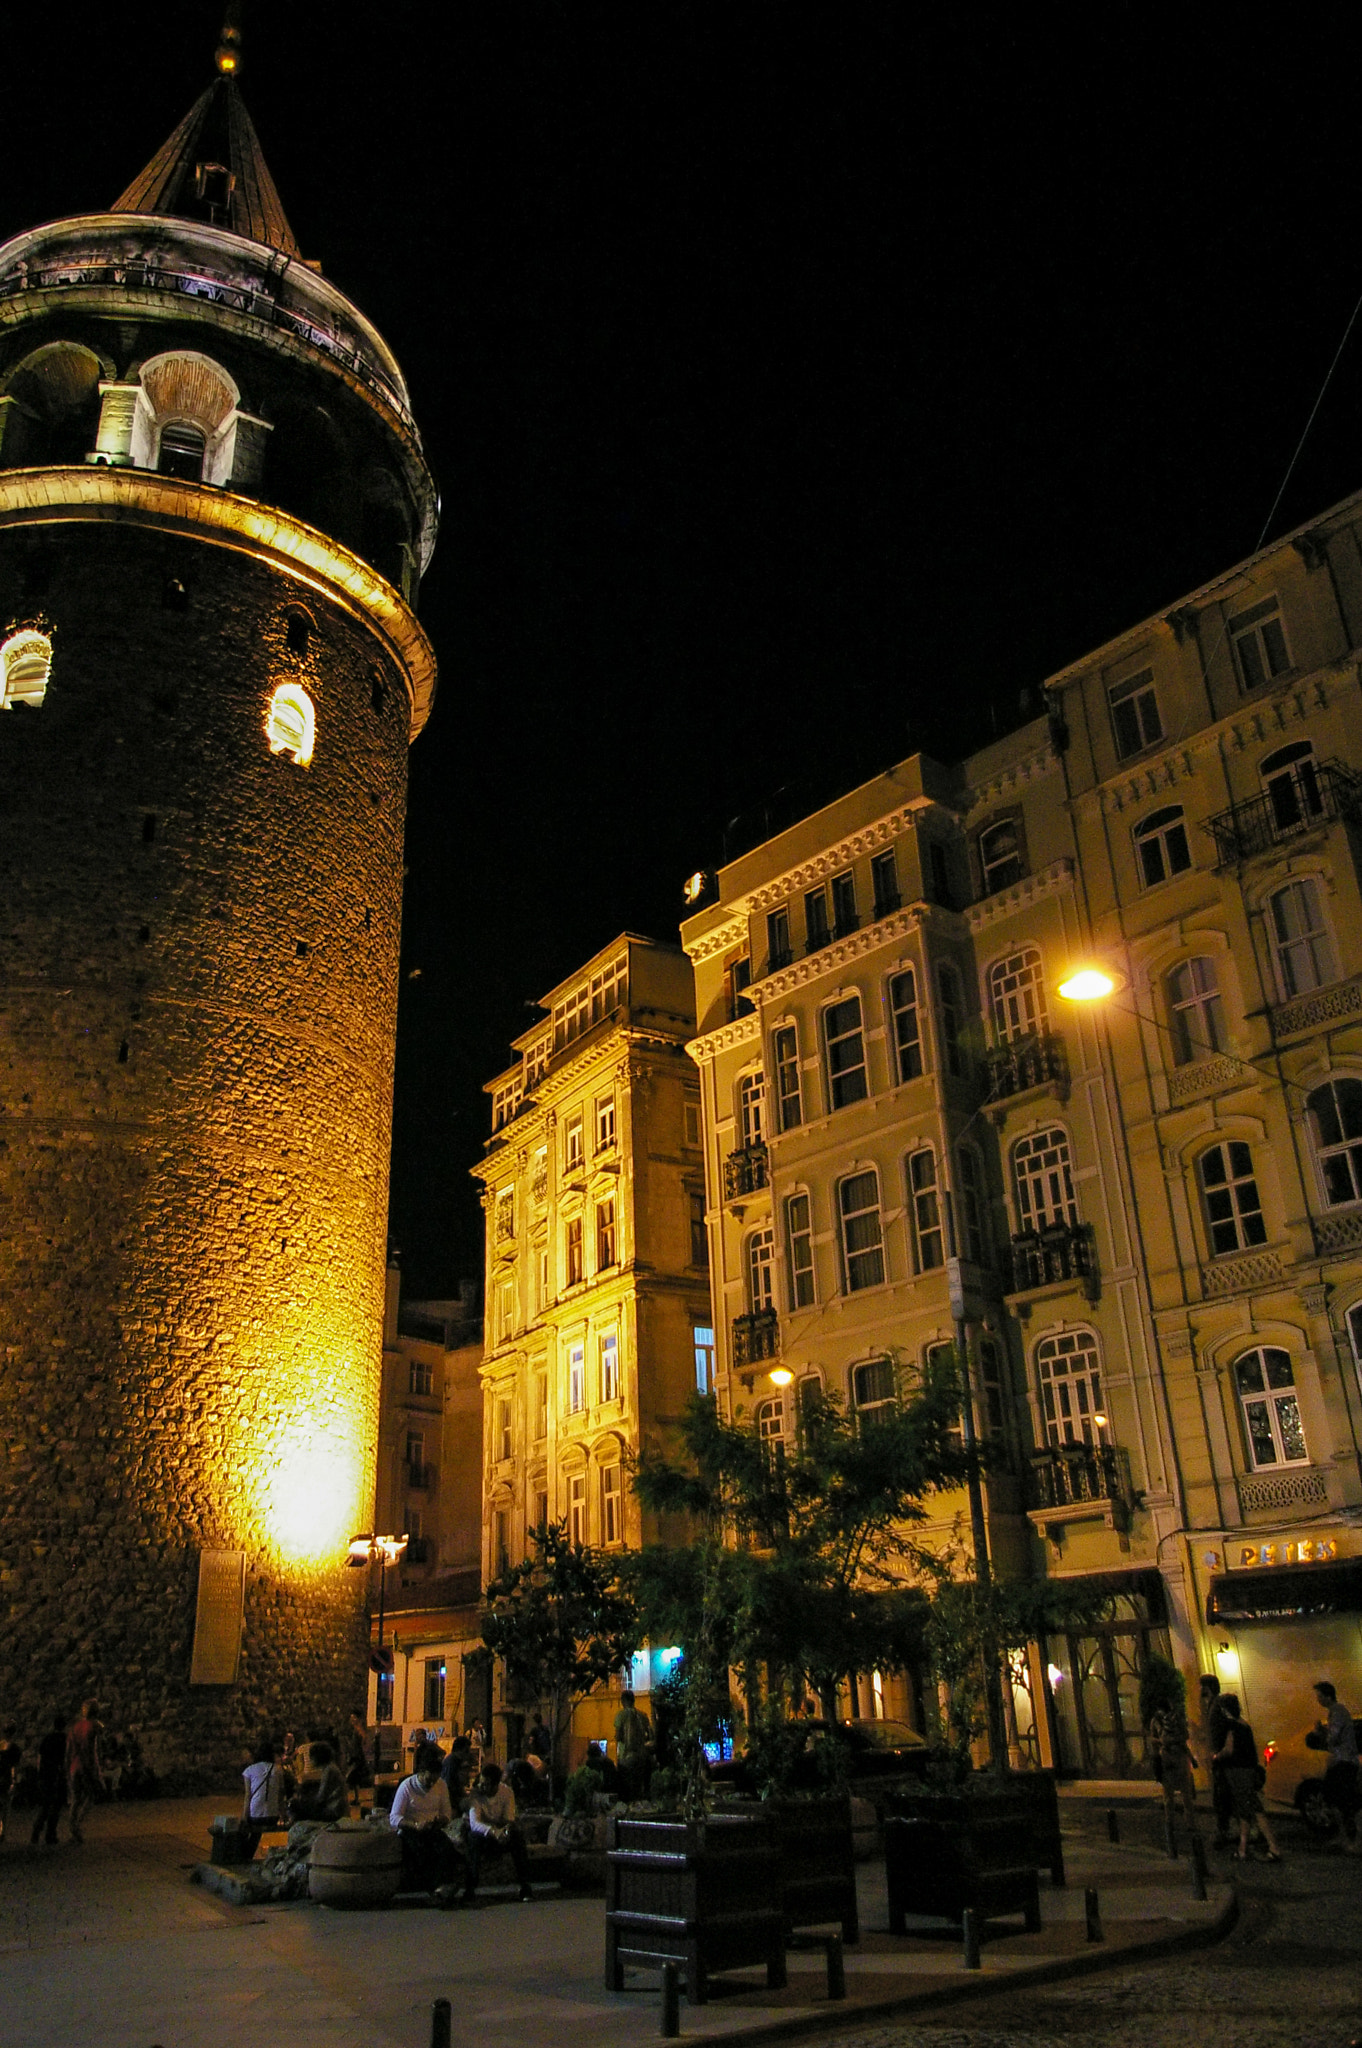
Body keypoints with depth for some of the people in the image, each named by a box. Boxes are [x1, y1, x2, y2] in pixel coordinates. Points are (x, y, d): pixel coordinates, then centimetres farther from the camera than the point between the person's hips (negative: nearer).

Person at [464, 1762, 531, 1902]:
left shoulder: (507, 1792, -10)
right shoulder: (476, 1793, -16)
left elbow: (509, 1820, -13)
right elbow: (474, 1823, -26)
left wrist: (506, 1829, -39)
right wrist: (493, 1831, -44)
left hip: (502, 1831, 1)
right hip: (482, 1832, -1)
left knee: (517, 1838, -30)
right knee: (473, 1839, -36)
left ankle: (525, 1887, -23)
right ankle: (470, 1887, -29)